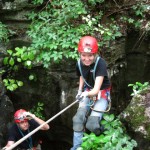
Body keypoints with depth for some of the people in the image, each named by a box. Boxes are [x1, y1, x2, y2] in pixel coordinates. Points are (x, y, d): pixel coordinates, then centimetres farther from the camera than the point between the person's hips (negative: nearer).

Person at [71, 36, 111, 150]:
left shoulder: (100, 63, -28)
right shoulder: (79, 64, -11)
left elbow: (96, 89, -34)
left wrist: (86, 94, -53)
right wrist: (80, 91, 0)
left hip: (102, 93, -5)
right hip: (88, 92, 5)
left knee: (92, 124, -21)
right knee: (78, 119, -18)